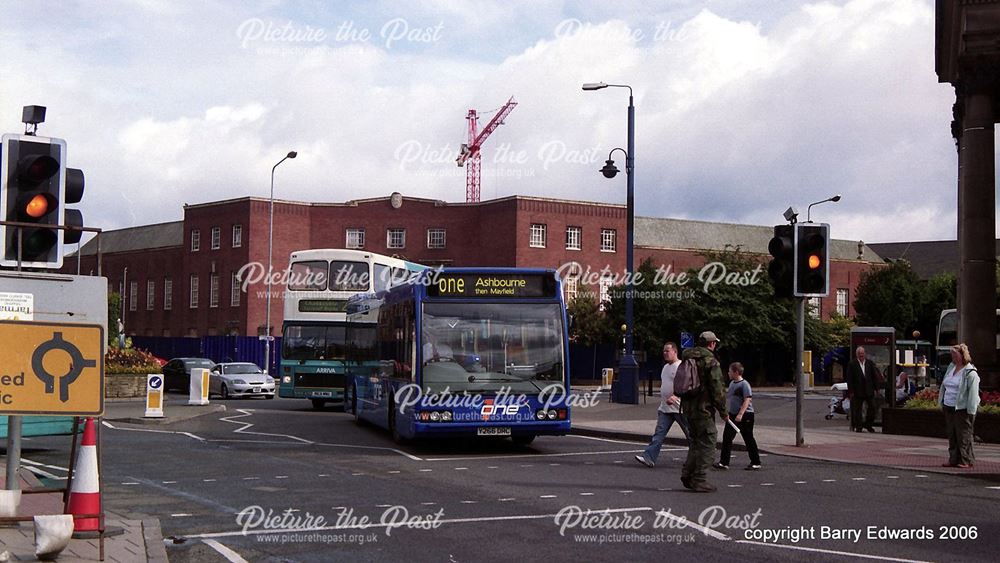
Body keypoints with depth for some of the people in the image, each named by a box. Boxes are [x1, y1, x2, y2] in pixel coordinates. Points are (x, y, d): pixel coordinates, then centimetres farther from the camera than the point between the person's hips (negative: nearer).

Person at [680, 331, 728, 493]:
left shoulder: (687, 360, 11)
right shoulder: (711, 362, -13)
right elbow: (717, 390, -14)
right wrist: (723, 411, -5)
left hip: (688, 407, 8)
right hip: (703, 408, -8)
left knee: (696, 442, 20)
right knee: (707, 444, -1)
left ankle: (687, 474, 16)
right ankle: (698, 481, -1)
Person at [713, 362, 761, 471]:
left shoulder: (744, 384, -15)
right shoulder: (732, 383, 11)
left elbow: (747, 400, -22)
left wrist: (740, 415, -29)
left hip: (745, 415, -8)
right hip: (733, 415, 8)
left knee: (748, 439, 1)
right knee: (727, 437, 3)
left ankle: (756, 463, 11)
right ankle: (724, 462, 5)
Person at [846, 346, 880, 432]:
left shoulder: (870, 363, 7)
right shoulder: (852, 365, -2)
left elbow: (875, 376, 9)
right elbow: (849, 379, -3)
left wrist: (876, 388, 4)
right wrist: (851, 391, -8)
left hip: (869, 390, 3)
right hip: (858, 391, -3)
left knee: (872, 407, 3)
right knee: (857, 409, 3)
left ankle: (868, 424, 19)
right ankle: (858, 426, 11)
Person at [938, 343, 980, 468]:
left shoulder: (970, 373, -12)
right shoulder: (951, 367, 11)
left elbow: (973, 393, -14)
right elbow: (944, 386, 19)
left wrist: (971, 411, -16)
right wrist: (941, 403, 17)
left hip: (962, 409, -8)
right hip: (949, 408, 8)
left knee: (964, 436, -3)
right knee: (952, 436, 10)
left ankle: (966, 460, 3)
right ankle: (954, 459, 16)